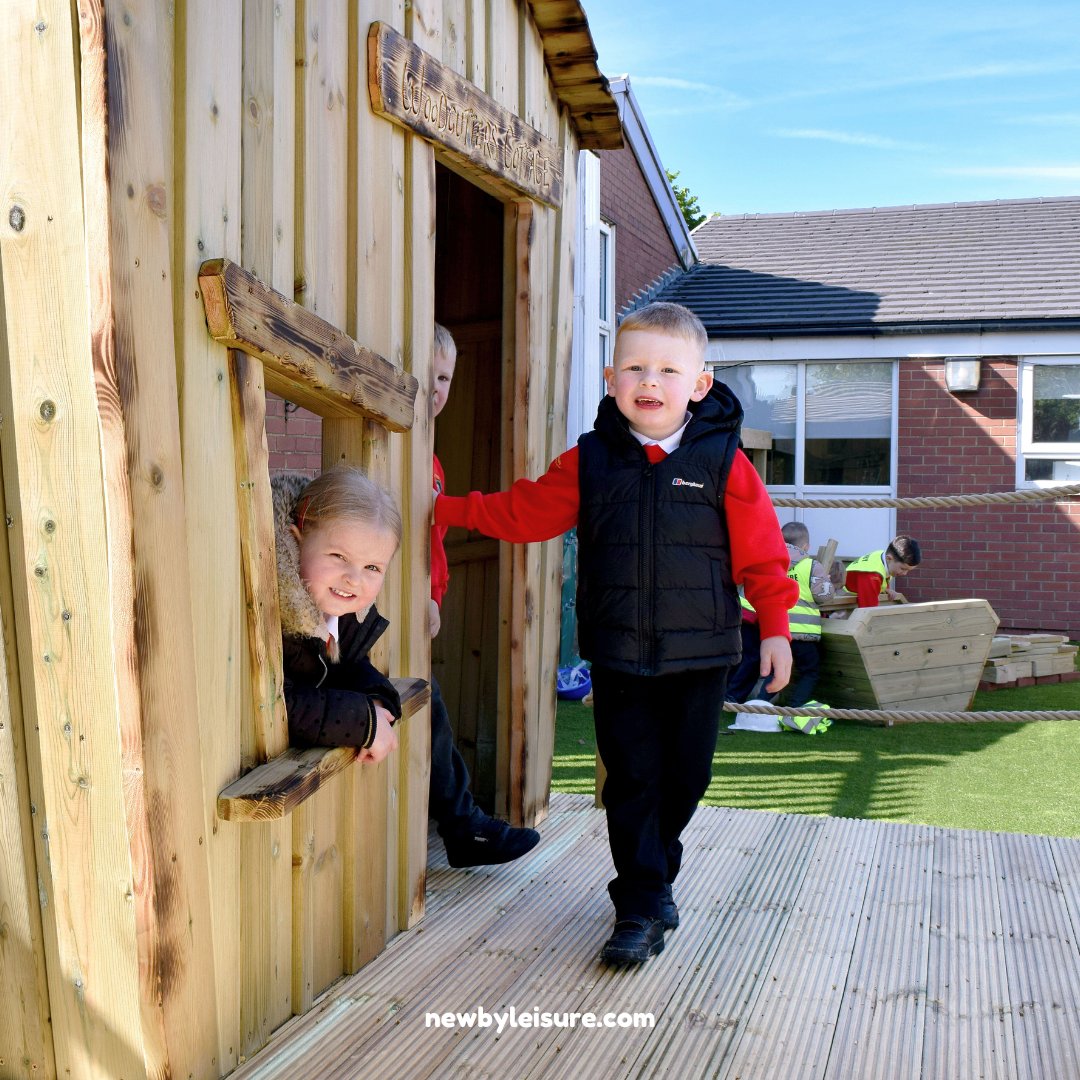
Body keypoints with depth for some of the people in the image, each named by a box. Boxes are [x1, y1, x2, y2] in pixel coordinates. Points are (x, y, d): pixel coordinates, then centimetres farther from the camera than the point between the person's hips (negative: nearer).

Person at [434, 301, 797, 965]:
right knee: (632, 780, 2)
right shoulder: (589, 462, 0)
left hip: (700, 655, 0)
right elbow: (522, 512, 7)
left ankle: (653, 876, 35)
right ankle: (641, 909, 13)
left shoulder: (724, 462, -4)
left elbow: (761, 551, -1)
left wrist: (774, 627, -4)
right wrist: (446, 508, 4)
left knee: (685, 778, 10)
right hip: (617, 656, 0)